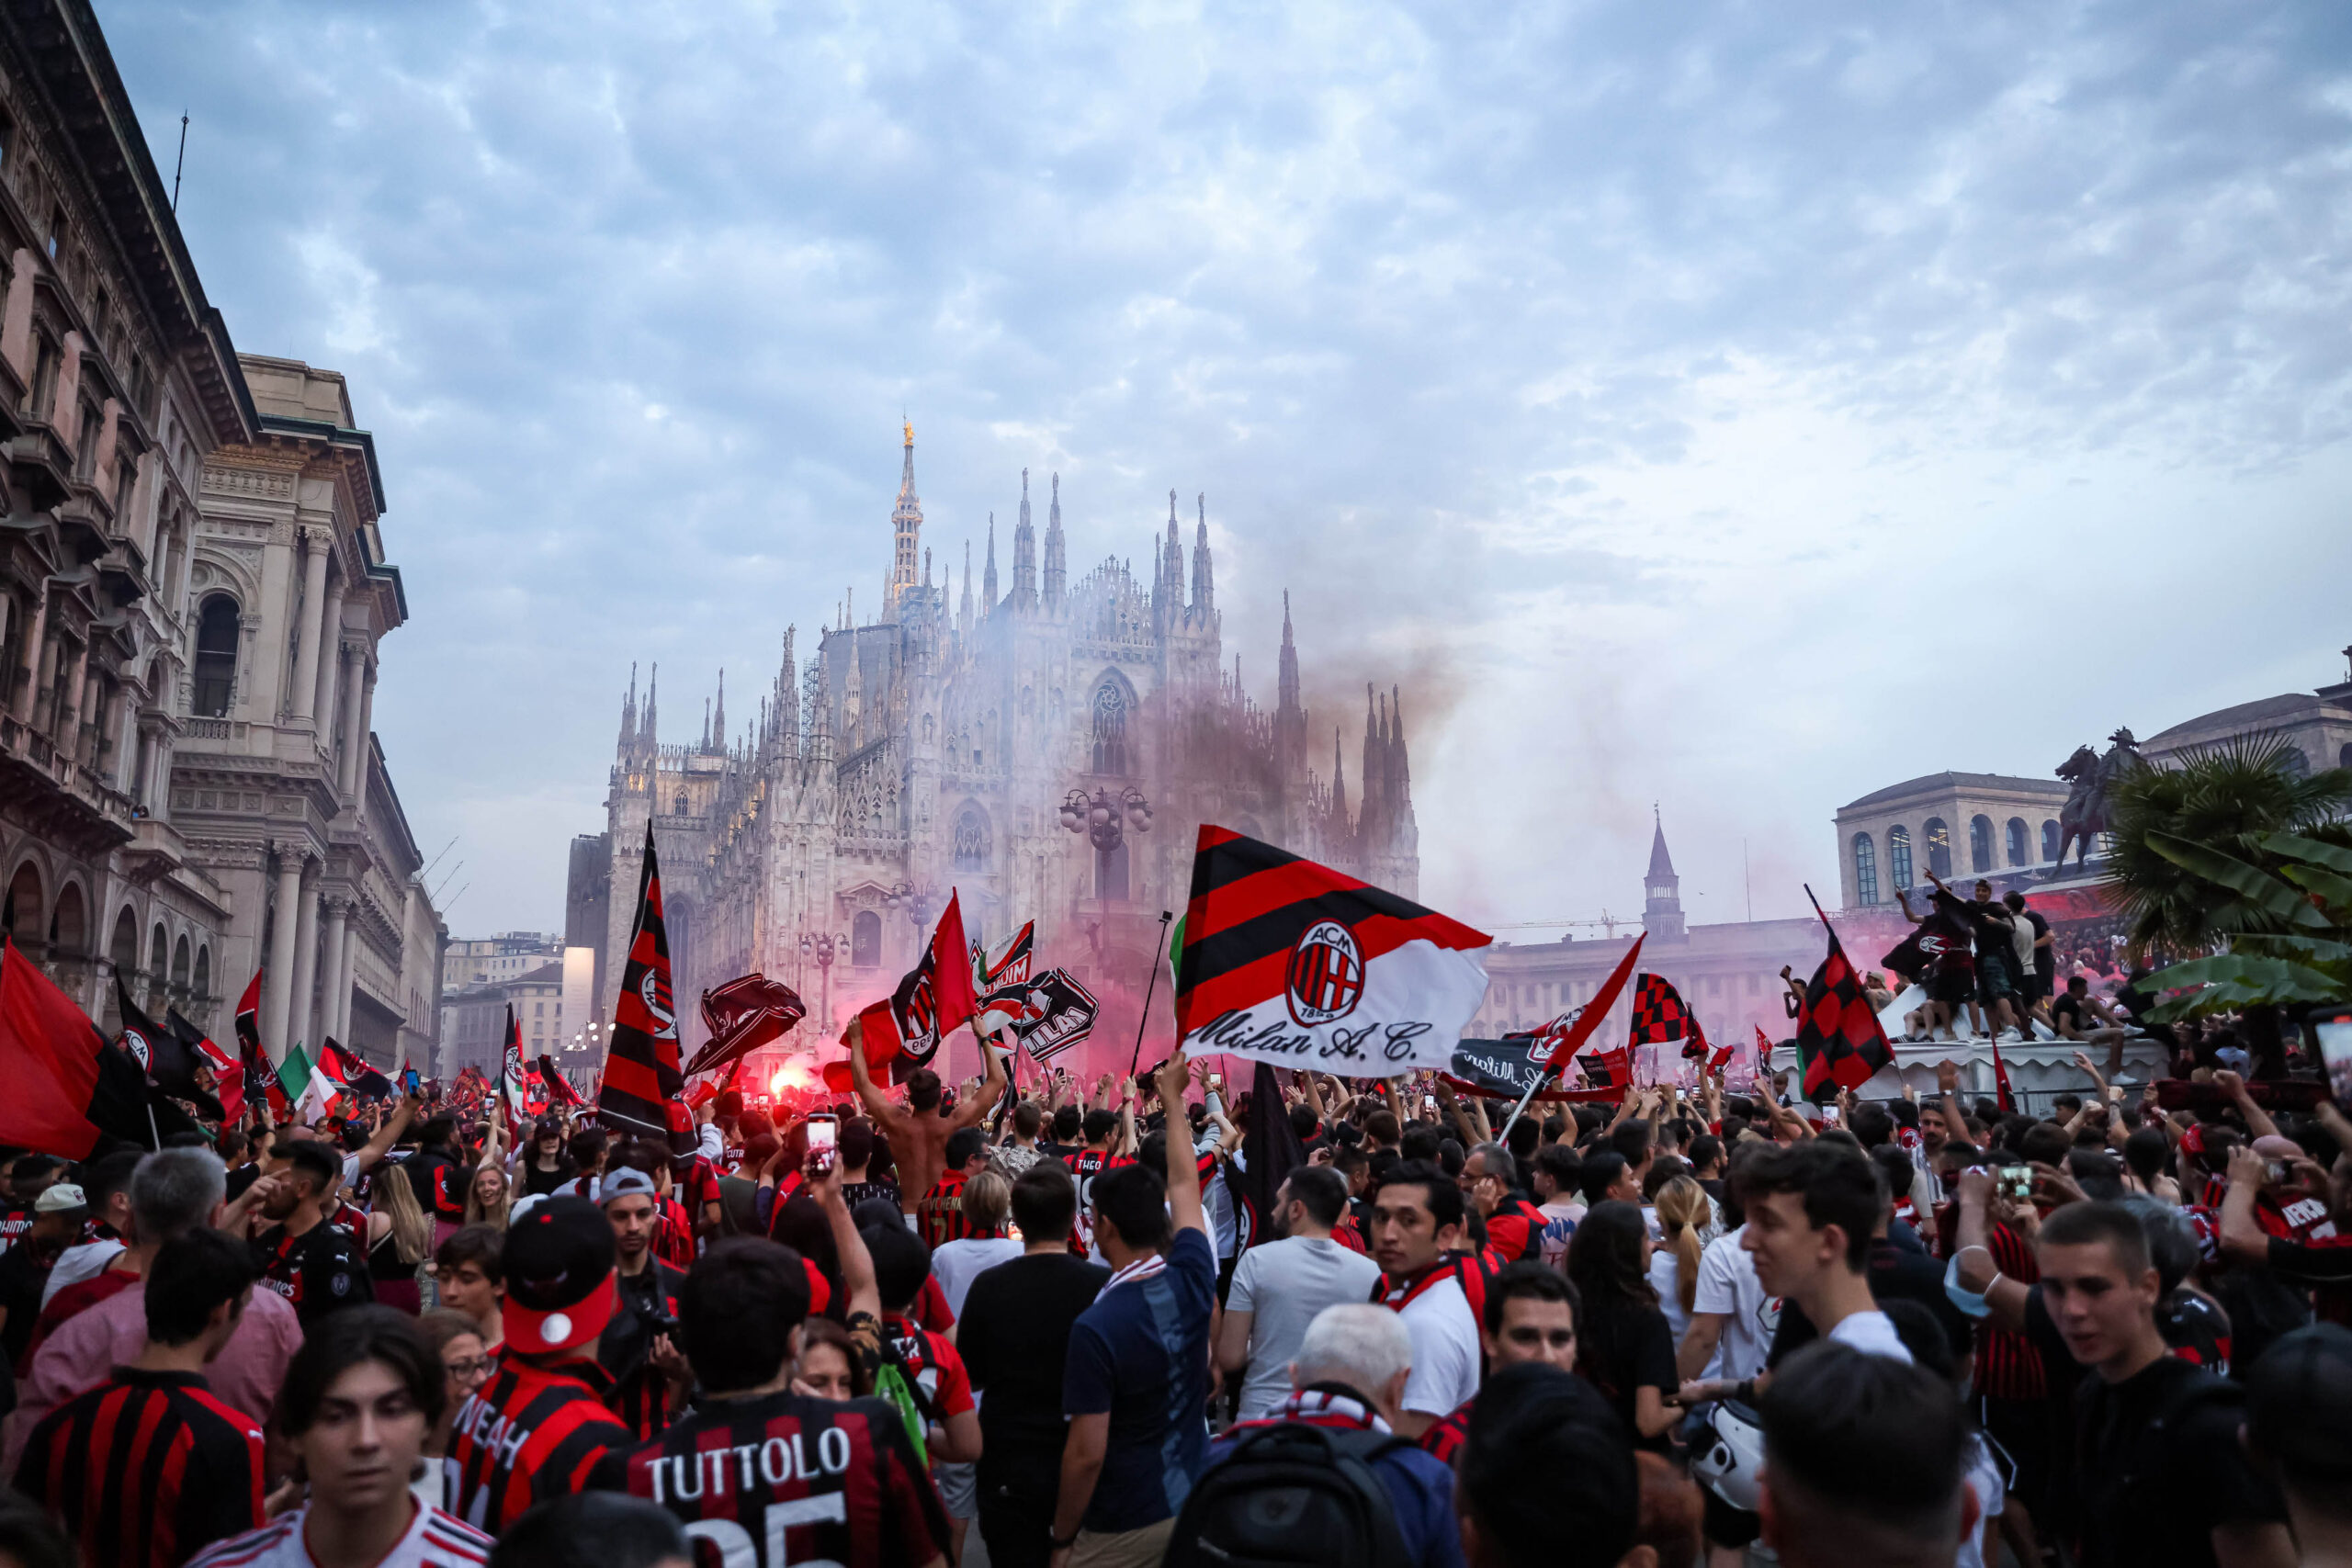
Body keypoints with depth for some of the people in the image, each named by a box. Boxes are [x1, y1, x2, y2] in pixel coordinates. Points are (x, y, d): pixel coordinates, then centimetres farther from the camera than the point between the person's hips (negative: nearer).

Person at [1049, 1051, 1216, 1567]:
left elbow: (1086, 1454, -20)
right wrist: (1173, 1098, 20)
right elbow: (1185, 1184, 8)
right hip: (1197, 1503, 6)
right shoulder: (1192, 1279, -8)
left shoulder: (1095, 1328, -23)